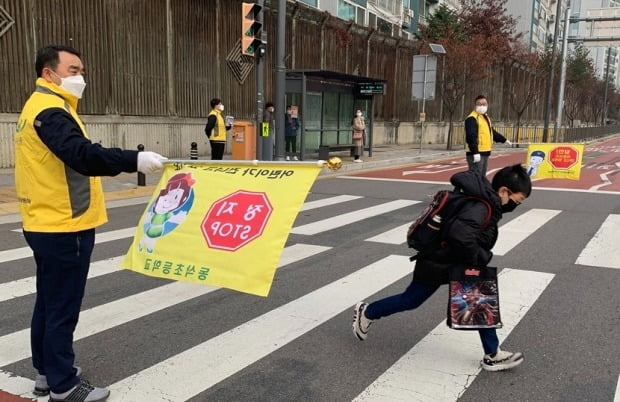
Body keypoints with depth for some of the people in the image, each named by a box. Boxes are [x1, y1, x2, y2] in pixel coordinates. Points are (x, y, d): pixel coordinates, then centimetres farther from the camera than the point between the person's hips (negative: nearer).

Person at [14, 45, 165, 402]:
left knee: (50, 302, 17)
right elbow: (82, 155, -33)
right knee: (63, 307, -1)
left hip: (50, 224, 11)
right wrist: (134, 160, -40)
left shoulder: (43, 107, 16)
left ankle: (48, 371, 30)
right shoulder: (49, 111, -17)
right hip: (63, 228, -11)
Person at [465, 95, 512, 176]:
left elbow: (492, 132, 33)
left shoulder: (486, 117, 20)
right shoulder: (472, 118, -13)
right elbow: (471, 137, -23)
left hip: (485, 153, 10)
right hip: (475, 154, -10)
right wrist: (475, 153, -29)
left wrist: (504, 140, 40)